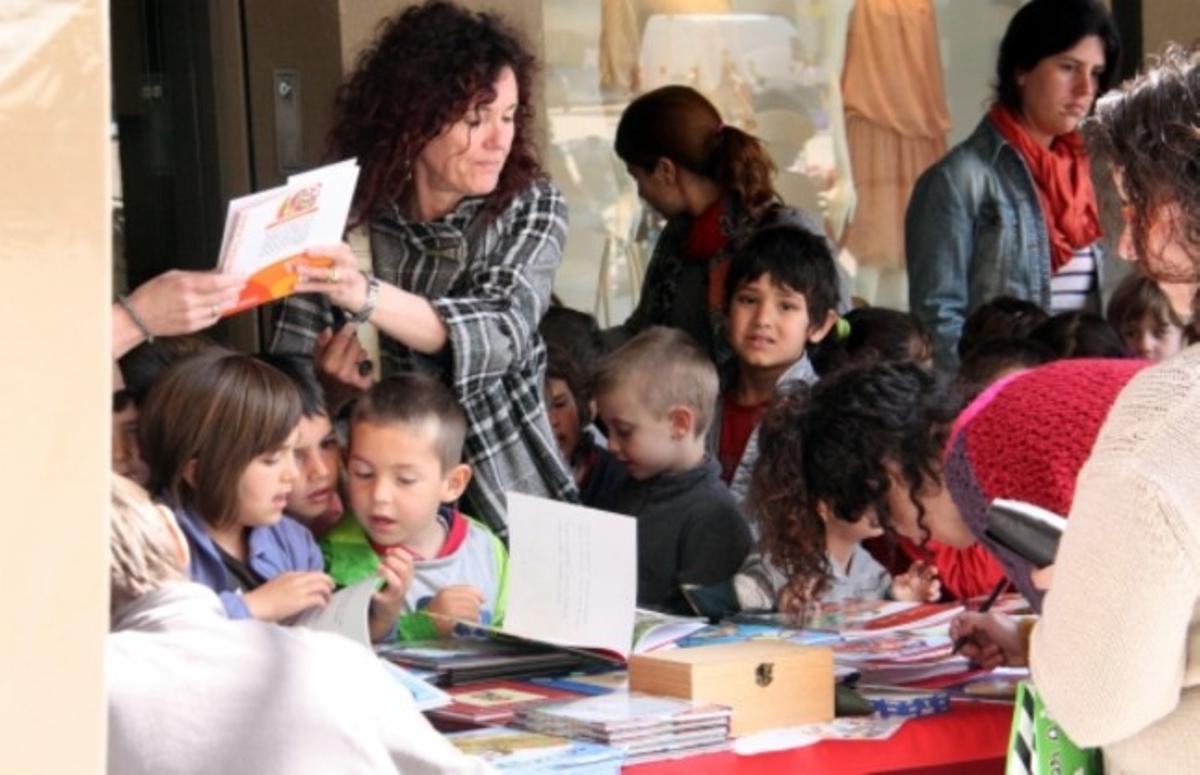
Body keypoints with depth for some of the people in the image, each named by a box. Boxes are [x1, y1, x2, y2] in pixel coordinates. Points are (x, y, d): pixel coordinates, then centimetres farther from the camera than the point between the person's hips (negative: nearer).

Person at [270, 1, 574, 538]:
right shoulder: (348, 211, -4)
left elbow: (501, 333, -22)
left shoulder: (530, 207, -6)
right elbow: (294, 363, 0)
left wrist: (366, 297, -36)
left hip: (507, 492, 0)